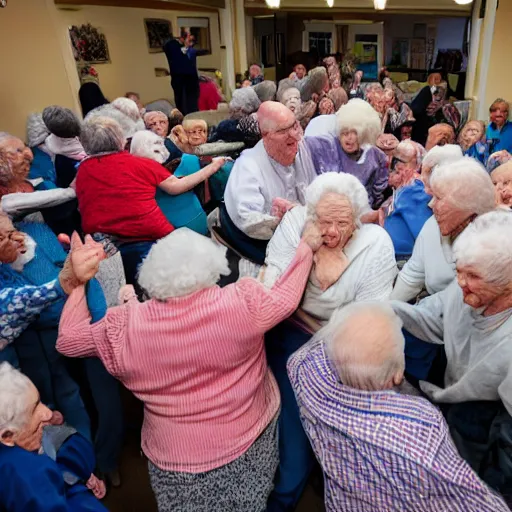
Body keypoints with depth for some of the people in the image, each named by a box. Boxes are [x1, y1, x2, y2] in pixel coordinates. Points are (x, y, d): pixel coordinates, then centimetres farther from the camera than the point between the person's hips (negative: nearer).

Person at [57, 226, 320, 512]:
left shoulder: (126, 326, -19)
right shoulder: (242, 302, -22)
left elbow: (68, 339, -4)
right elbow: (285, 297, -4)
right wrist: (306, 247, 10)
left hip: (178, 463, 0)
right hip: (250, 445, 1)